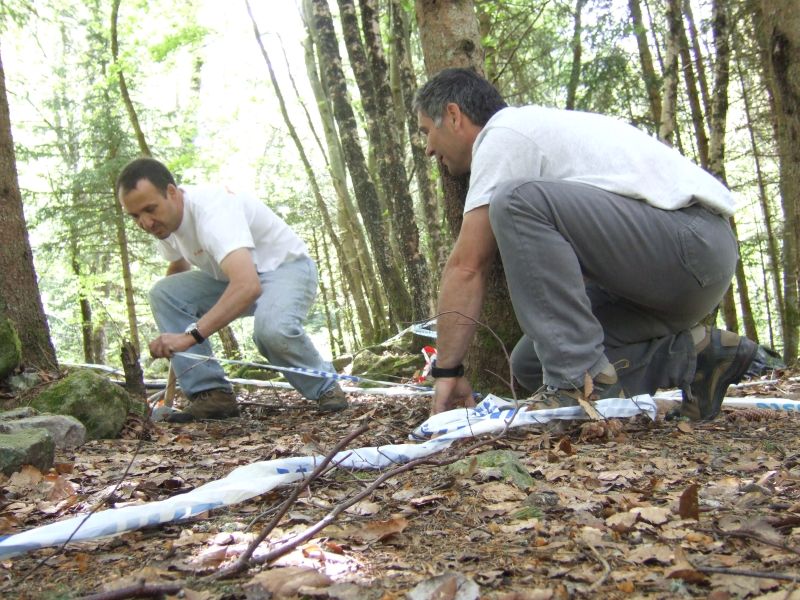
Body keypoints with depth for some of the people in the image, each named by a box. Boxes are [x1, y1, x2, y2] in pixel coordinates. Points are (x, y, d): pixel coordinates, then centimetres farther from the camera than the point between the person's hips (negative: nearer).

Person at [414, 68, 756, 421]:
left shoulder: (501, 135, -6)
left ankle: (583, 382, -23)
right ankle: (687, 355, 6)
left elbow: (466, 267, -12)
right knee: (532, 361, 8)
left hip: (692, 243, -10)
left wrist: (447, 371, -7)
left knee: (516, 203, -26)